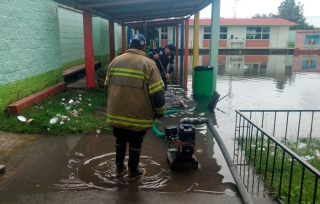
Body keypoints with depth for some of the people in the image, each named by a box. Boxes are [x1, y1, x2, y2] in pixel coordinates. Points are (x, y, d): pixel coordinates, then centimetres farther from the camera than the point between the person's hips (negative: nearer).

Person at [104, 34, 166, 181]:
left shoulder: (115, 61, 6)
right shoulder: (148, 64, -10)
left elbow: (107, 87, 14)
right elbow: (157, 93, -13)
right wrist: (160, 112, 3)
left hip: (116, 113, 4)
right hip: (138, 116, -4)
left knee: (120, 141, 23)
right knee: (135, 144, 14)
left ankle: (119, 168, 37)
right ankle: (133, 172, 30)